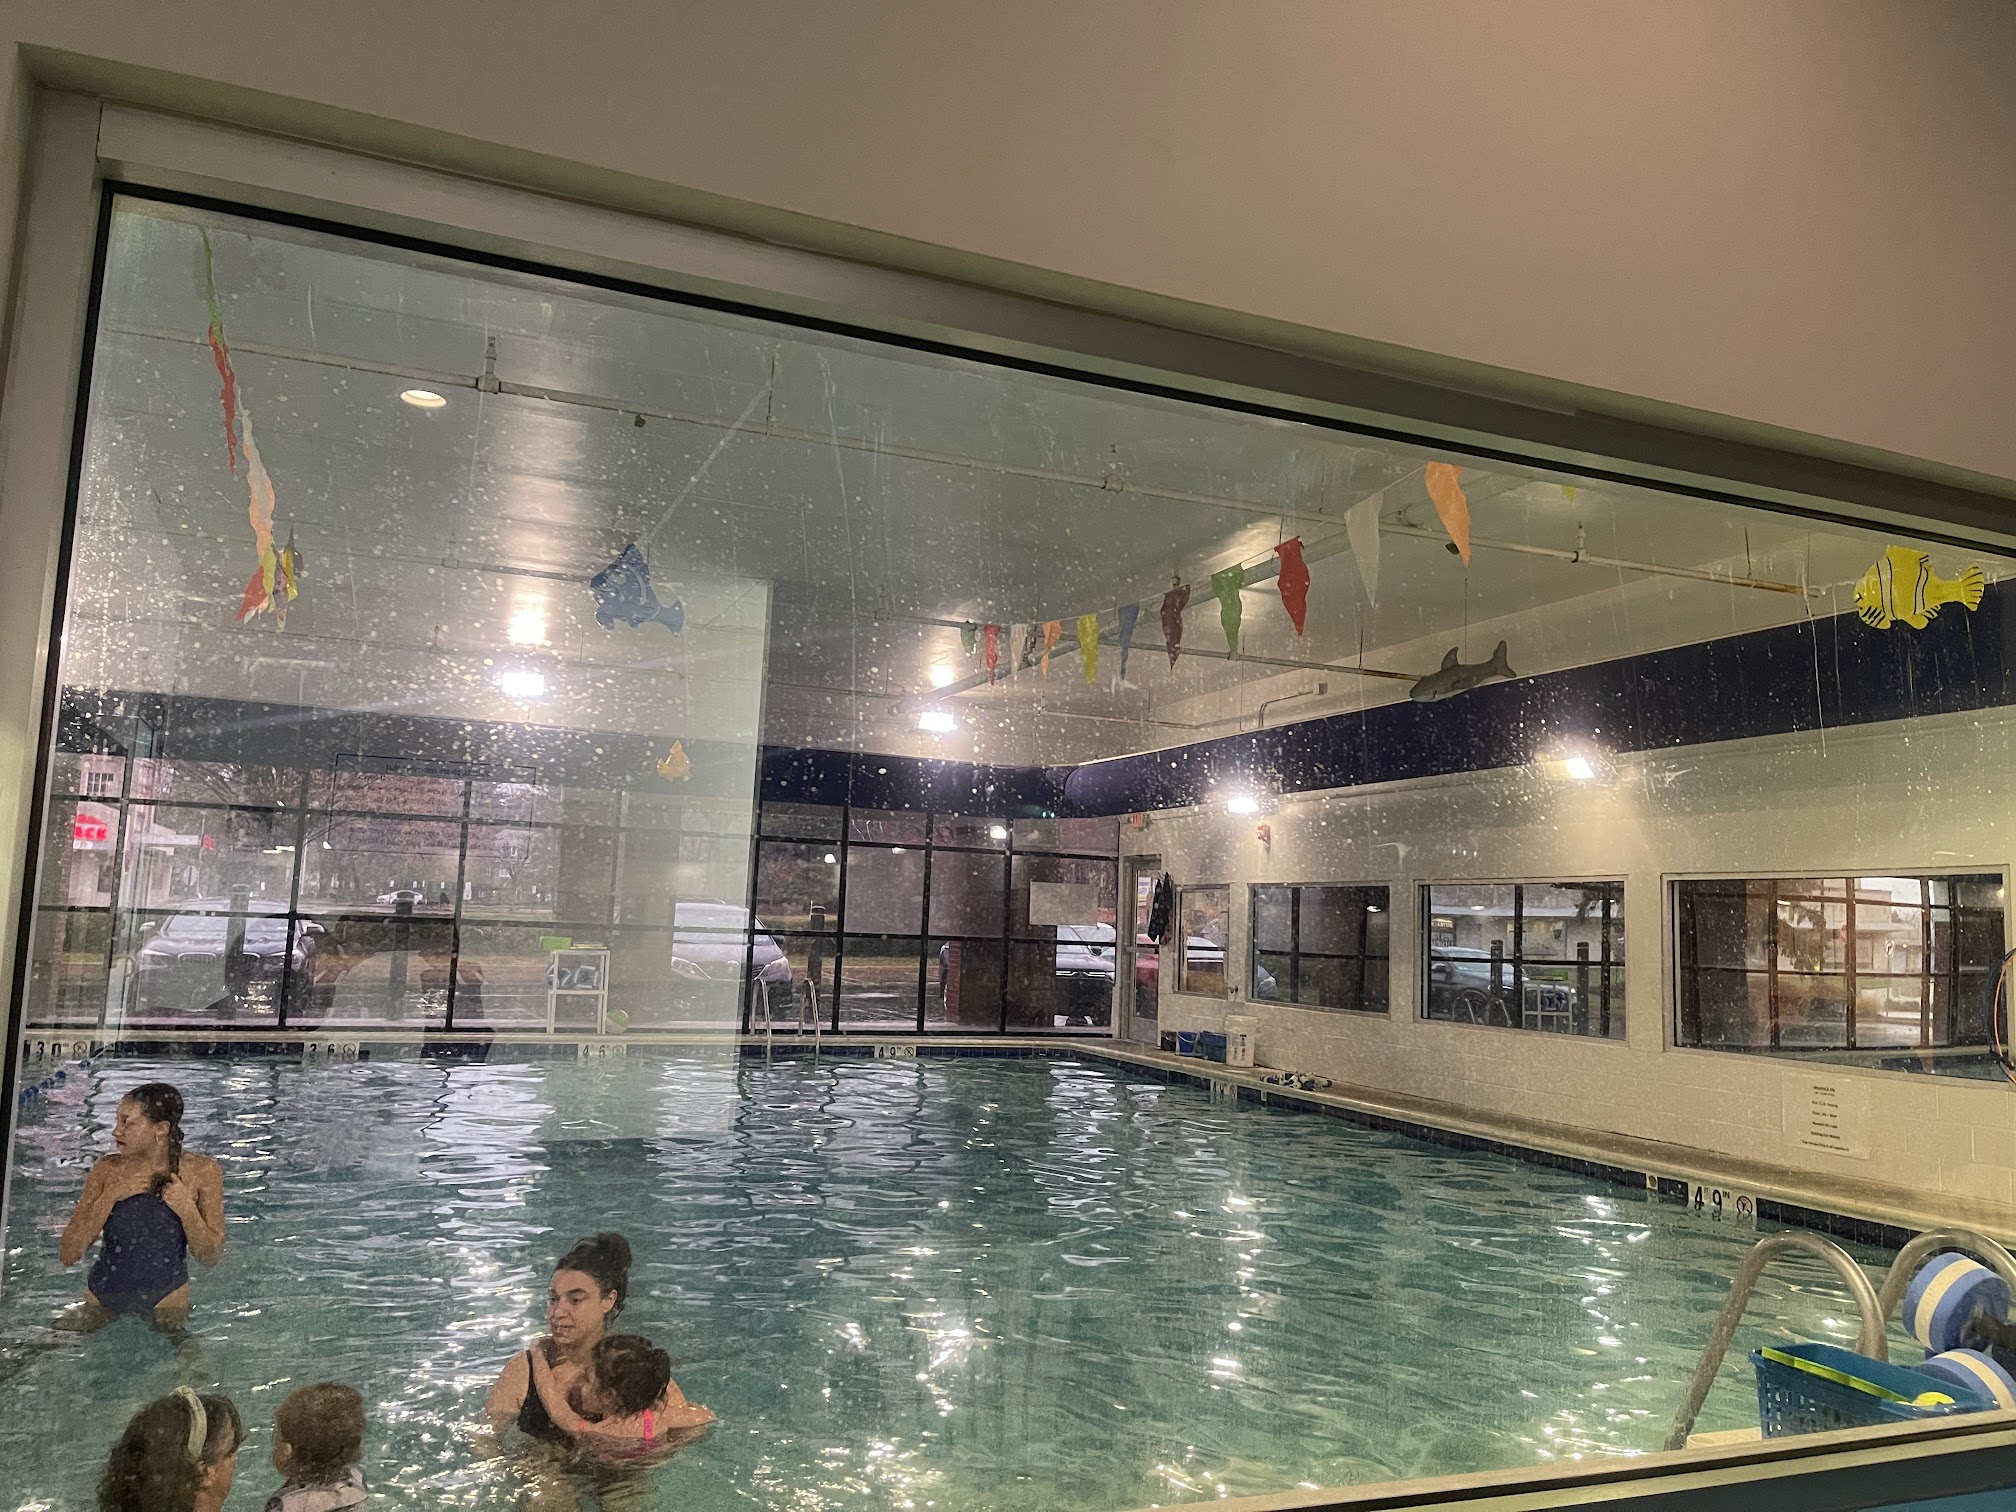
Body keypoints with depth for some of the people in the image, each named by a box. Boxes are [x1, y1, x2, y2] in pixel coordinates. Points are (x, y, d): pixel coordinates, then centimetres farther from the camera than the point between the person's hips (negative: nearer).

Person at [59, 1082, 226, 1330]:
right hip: (103, 1297, 2)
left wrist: (186, 1209, -22)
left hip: (166, 1296, -2)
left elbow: (211, 1258, -7)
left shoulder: (201, 1171, -11)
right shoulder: (107, 1170, -7)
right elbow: (67, 1255, -9)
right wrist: (110, 1197, -19)